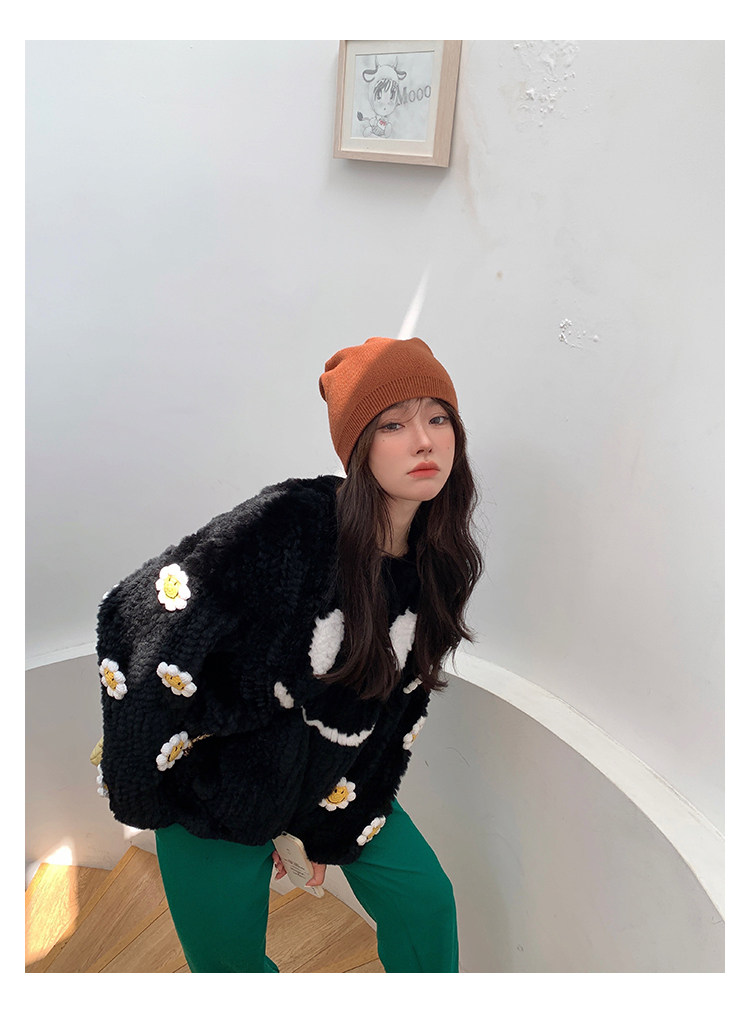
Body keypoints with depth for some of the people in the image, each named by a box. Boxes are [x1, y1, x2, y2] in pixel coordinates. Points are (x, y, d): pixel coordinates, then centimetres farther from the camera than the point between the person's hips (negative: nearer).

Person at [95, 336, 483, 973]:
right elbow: (137, 622, -24)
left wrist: (337, 826, 3)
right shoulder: (289, 527, -31)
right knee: (229, 961, 13)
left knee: (425, 902, 8)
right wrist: (143, 794, -13)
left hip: (332, 783, 5)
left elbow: (398, 705, -1)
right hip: (220, 786, -4)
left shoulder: (441, 565, -11)